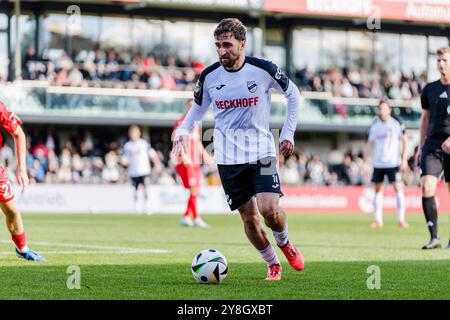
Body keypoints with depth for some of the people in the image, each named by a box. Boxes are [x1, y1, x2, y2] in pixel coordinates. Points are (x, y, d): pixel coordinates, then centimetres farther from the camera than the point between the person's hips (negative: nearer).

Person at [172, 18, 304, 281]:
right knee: (249, 218, 2)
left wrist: (288, 133, 3)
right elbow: (198, 109, 14)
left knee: (270, 210, -18)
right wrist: (183, 131, -6)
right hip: (228, 157, 2)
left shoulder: (263, 70, -8)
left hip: (261, 151, -2)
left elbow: (293, 93, 8)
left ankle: (284, 243, 15)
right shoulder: (209, 77, -2)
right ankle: (273, 264, 23)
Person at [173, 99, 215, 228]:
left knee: (196, 191, 5)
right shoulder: (181, 123, -8)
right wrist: (184, 156, -28)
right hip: (186, 163, -8)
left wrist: (205, 156, 24)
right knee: (193, 190, -11)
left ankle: (185, 217, 13)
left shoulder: (195, 125, 19)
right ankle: (196, 218, -9)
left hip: (196, 163, 8)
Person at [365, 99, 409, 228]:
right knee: (378, 189, 4)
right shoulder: (374, 126, 7)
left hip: (393, 163, -4)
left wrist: (404, 160, -6)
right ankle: (378, 220, 9)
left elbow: (405, 141, 0)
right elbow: (370, 144, 14)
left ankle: (401, 219, -6)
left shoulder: (397, 123, -2)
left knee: (398, 187, -10)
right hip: (378, 163, 4)